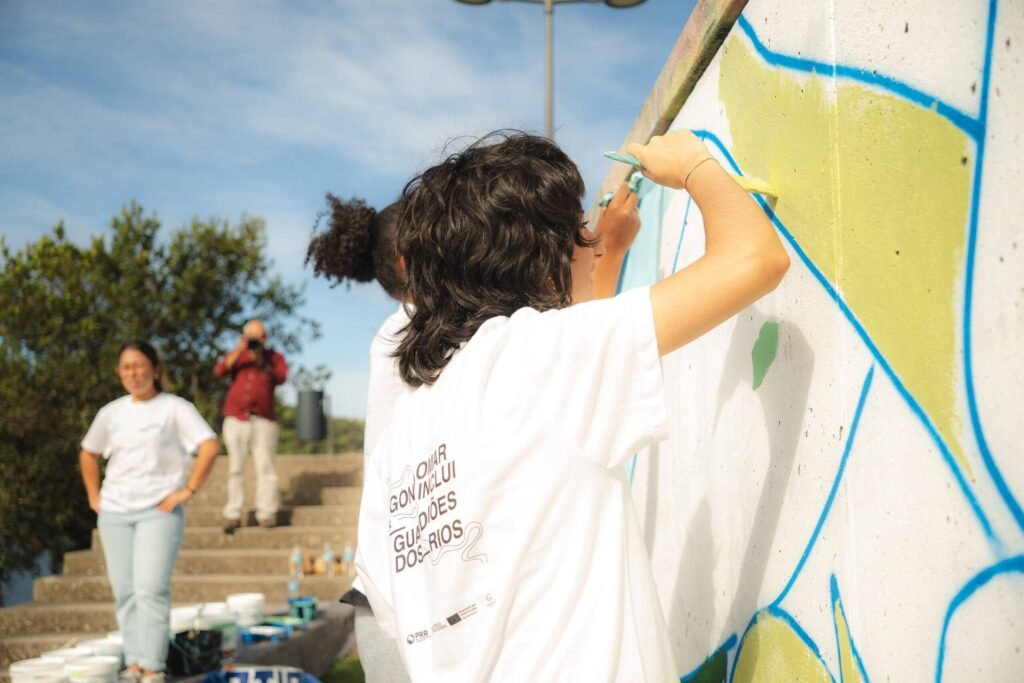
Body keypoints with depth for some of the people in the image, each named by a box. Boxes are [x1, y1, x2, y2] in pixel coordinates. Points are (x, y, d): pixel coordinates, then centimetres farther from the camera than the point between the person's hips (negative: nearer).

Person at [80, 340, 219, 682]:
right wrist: (93, 495, 14)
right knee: (124, 591, 6)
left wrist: (187, 490, -14)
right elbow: (88, 454, 25)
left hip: (159, 512, -5)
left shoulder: (174, 408, -3)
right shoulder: (111, 413, 11)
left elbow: (209, 446, -12)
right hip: (114, 513, 5)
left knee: (151, 589, -12)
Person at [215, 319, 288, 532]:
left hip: (263, 421, -1)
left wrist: (261, 361, -15)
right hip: (235, 419, 1)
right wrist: (239, 351, -10)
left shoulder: (274, 357, 13)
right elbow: (220, 371, -1)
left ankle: (266, 513, -7)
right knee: (235, 467, 0)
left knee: (265, 467, -9)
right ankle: (232, 514, 2)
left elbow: (280, 377, -6)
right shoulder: (235, 355, 17)